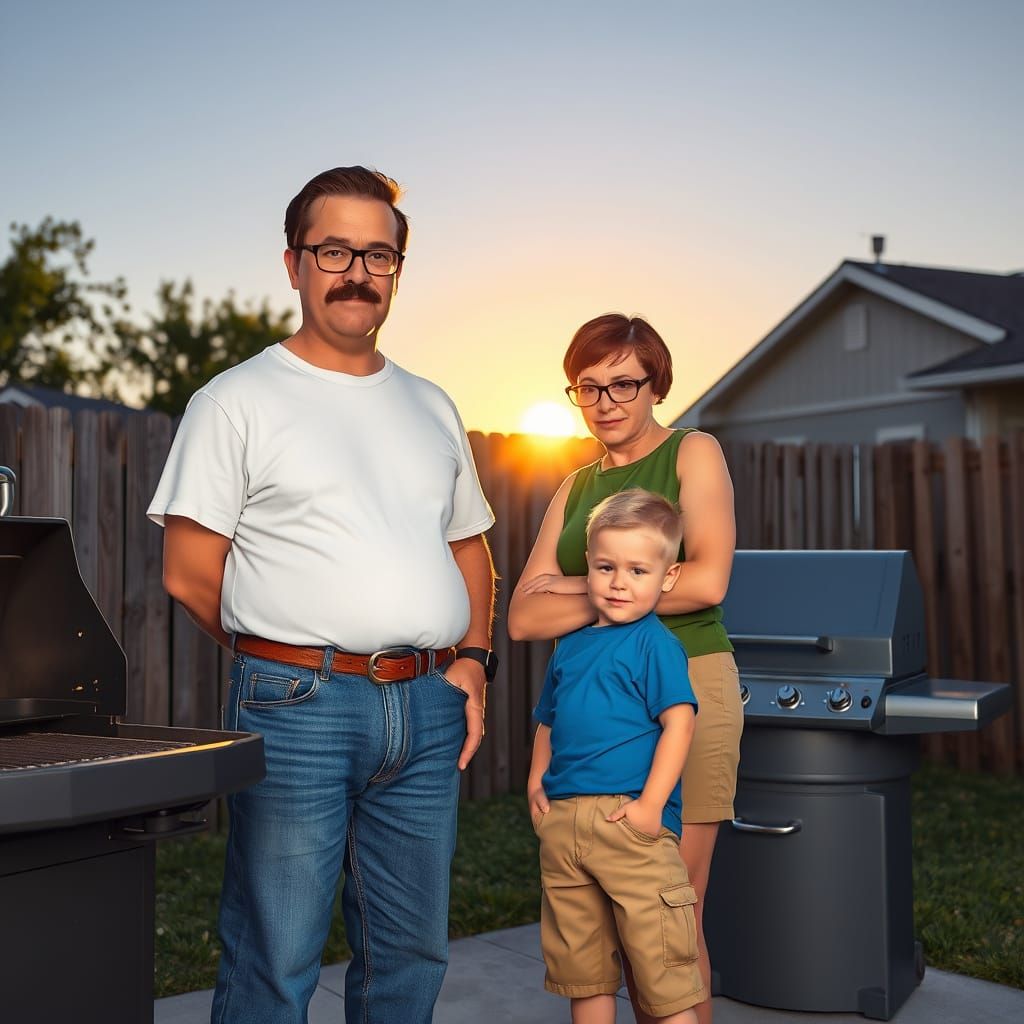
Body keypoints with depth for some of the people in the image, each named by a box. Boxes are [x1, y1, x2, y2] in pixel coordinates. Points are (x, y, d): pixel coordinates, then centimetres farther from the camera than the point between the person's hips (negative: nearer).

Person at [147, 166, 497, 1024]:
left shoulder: (431, 407, 16)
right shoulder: (238, 401, -1)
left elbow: (469, 545, 22)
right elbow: (189, 572, -3)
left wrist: (470, 660, 8)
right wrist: (288, 660, 3)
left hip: (428, 709, 5)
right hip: (296, 705, -5)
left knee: (412, 952, 13)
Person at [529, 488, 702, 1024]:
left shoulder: (656, 643, -6)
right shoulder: (569, 646, 14)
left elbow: (679, 722, -14)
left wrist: (651, 804, -19)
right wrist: (536, 782, 10)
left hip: (628, 818, -7)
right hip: (561, 821, 7)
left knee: (659, 960, -2)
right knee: (581, 963, 16)